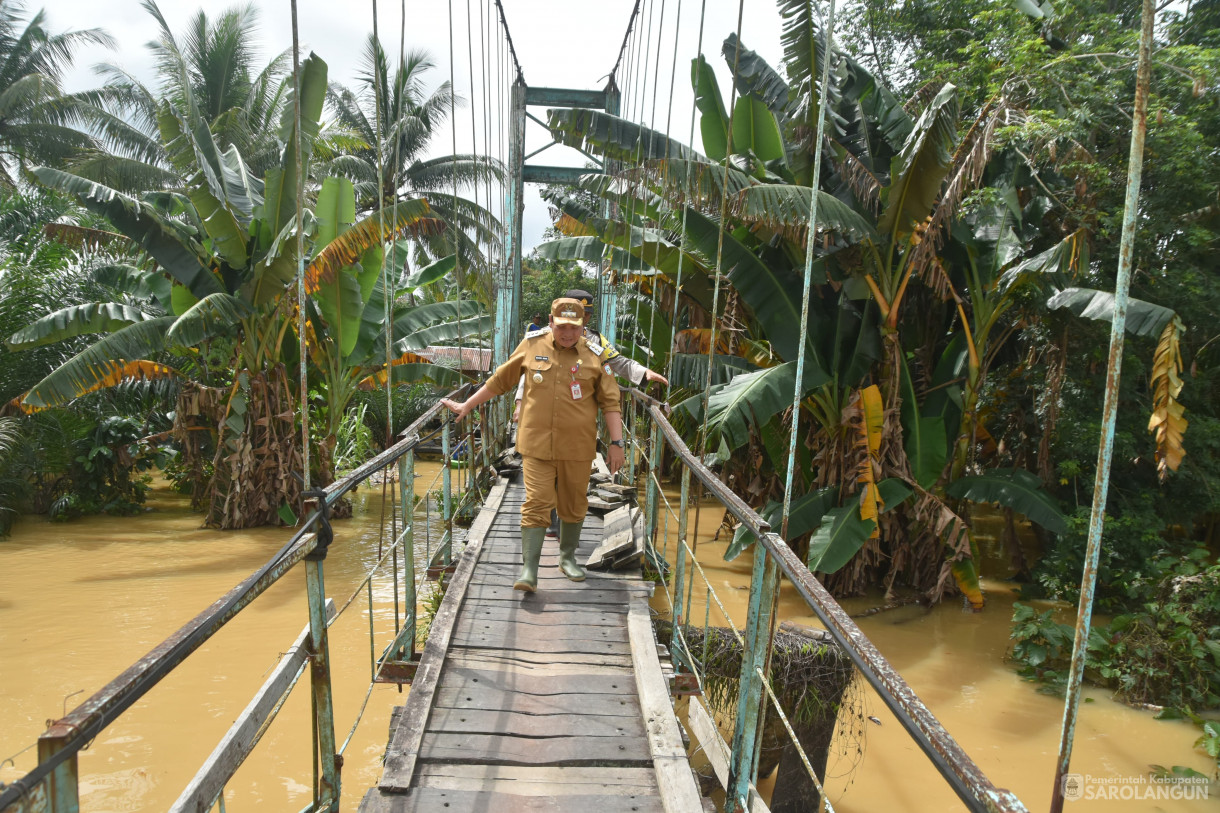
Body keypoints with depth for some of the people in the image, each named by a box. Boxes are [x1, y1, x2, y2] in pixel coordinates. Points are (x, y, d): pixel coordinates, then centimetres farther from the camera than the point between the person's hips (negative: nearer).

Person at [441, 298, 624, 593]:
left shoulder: (595, 355, 1)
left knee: (573, 505, 12)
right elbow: (499, 381, 13)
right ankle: (528, 571, 1)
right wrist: (466, 406, 15)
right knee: (536, 504, -4)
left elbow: (610, 402, 3)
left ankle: (568, 557, 32)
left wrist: (616, 443, -1)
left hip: (577, 447, 1)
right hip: (537, 444, 0)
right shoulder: (531, 346, 3)